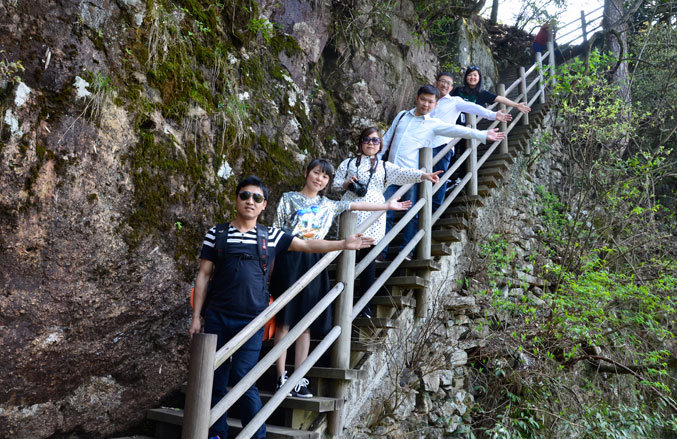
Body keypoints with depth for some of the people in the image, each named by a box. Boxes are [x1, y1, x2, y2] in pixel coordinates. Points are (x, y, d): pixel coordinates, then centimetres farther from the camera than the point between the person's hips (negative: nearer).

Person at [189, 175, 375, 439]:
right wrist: (196, 317, 3)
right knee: (216, 380, 8)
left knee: (243, 377, -9)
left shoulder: (271, 236, 7)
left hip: (252, 320, -1)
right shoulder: (216, 234, 5)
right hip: (217, 318, 1)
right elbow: (203, 276, 5)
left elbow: (307, 245, 8)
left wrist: (343, 244, -1)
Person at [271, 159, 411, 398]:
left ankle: (298, 380, 8)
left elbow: (355, 205, 25)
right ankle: (281, 379, 0)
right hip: (288, 261, -4)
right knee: (284, 320, -5)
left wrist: (388, 206, 27)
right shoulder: (289, 198, 6)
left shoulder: (327, 205, 18)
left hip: (313, 262, 4)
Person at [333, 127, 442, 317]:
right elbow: (335, 183, 13)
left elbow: (403, 173, -2)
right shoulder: (348, 163, 14)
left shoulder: (385, 166, 14)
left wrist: (424, 175, -19)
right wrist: (346, 184, -10)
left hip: (373, 218, 0)